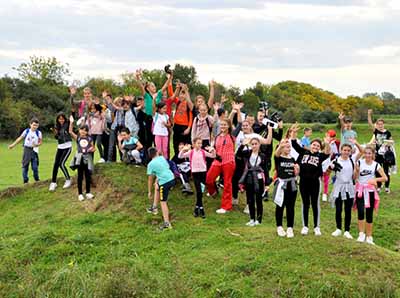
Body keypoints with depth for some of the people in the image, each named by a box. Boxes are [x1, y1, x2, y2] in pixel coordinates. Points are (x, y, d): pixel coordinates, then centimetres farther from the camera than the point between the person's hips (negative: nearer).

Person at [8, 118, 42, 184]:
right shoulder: (26, 131, -1)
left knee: (35, 167, -4)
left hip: (34, 150, -2)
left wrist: (37, 145, -22)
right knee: (25, 166, 3)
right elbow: (20, 138, 10)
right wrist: (13, 144, 13)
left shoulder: (38, 133, -5)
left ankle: (37, 180, 11)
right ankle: (25, 180, 11)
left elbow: (40, 142, 0)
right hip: (27, 149, 2)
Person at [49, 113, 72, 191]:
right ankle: (53, 182, 9)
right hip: (60, 147, 5)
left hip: (67, 147, -5)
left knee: (61, 163, -11)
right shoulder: (57, 127, 7)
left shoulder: (67, 124, -5)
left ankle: (68, 180, 7)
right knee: (56, 164, 1)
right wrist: (55, 133, -11)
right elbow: (57, 137, 10)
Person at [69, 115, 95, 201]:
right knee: (80, 176, 5)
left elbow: (93, 148, 12)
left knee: (88, 176, 8)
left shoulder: (89, 139, 4)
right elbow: (70, 132, -13)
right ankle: (80, 194, 12)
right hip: (80, 159, -2)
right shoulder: (77, 138, -1)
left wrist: (92, 149, -11)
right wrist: (71, 122, -19)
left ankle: (88, 192, 20)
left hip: (87, 159, 2)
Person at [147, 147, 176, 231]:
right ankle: (154, 206, 36)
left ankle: (167, 223, -5)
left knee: (163, 202, 0)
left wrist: (149, 192, 9)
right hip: (172, 179, 7)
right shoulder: (162, 158, 12)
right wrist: (157, 181, 28)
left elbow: (150, 179, 0)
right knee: (157, 187, 33)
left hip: (164, 183, -7)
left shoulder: (150, 164, -2)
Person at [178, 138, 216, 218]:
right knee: (199, 191, -4)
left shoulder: (203, 152, 3)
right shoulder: (190, 152, -1)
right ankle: (201, 208, 6)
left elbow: (213, 156, 5)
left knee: (200, 191, 5)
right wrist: (183, 150, -19)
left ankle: (197, 207, 19)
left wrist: (212, 150, -12)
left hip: (203, 172, 2)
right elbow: (180, 156, -4)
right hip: (195, 172, -2)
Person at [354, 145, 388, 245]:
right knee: (361, 212, -17)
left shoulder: (376, 165, -1)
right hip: (360, 190, -1)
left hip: (370, 190, 1)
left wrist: (375, 179, -16)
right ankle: (361, 234, -7)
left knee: (369, 214, 6)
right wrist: (357, 170, -18)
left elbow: (385, 178, -3)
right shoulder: (359, 162, -1)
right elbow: (355, 177, 0)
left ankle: (369, 237, 17)